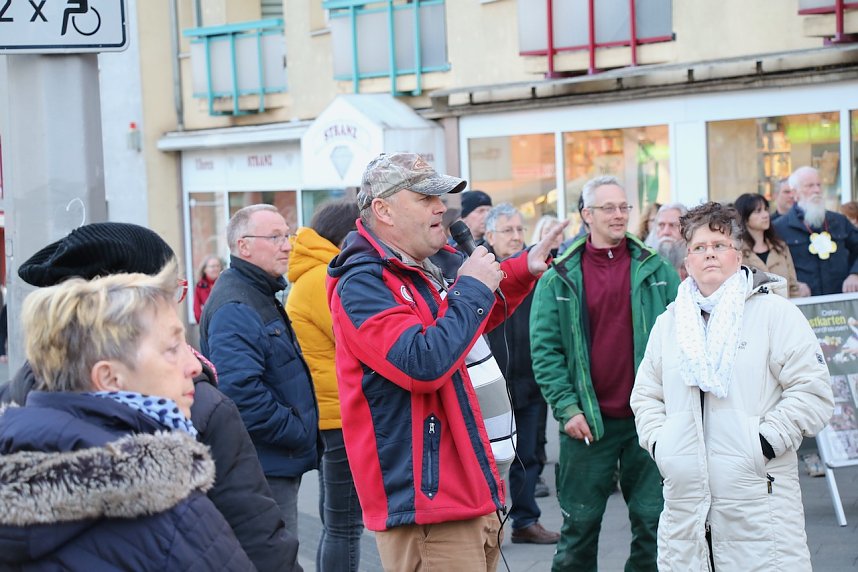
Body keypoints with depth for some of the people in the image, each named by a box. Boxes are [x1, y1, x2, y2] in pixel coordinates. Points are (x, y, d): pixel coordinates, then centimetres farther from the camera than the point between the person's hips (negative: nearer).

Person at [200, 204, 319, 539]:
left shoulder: (261, 297, 17)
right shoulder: (236, 307, -18)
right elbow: (241, 392, -28)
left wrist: (304, 434, 14)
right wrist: (301, 434, -19)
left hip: (278, 467, 11)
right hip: (265, 471, -11)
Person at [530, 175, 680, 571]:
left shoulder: (657, 271, 6)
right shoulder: (559, 278, 1)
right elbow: (545, 349, -1)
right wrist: (567, 408, -9)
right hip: (588, 421, -1)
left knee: (652, 520, 8)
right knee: (580, 523, 5)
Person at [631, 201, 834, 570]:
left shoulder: (774, 312, 2)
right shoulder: (668, 323, 17)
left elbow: (812, 391, -4)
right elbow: (646, 395, 24)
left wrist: (765, 443, -11)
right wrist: (658, 443, 7)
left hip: (759, 497, -4)